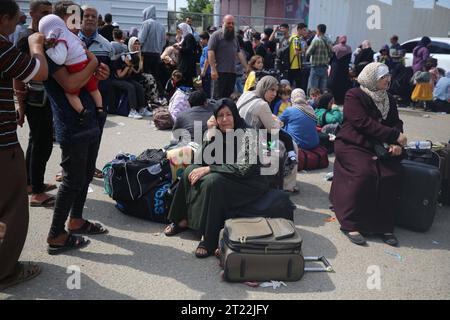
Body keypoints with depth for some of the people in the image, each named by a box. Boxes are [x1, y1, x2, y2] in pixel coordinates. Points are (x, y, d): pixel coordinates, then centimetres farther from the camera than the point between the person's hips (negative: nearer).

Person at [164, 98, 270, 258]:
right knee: (190, 171, -10)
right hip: (224, 177, 7)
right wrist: (210, 136, -13)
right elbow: (203, 161, 1)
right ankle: (184, 219, -2)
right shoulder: (217, 134, 3)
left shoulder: (247, 135, -17)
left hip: (248, 182, -7)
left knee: (212, 181, -33)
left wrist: (209, 169, -25)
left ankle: (210, 240, -27)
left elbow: (244, 169, -25)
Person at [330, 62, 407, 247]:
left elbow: (396, 123, 12)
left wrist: (396, 144, -10)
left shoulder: (388, 99, 17)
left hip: (379, 148, 5)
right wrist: (395, 135, -17)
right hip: (353, 145, -5)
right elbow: (363, 123, -16)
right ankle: (351, 225, -15)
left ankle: (383, 226, -6)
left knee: (391, 177, -20)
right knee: (364, 174, -29)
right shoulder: (354, 96, -5)